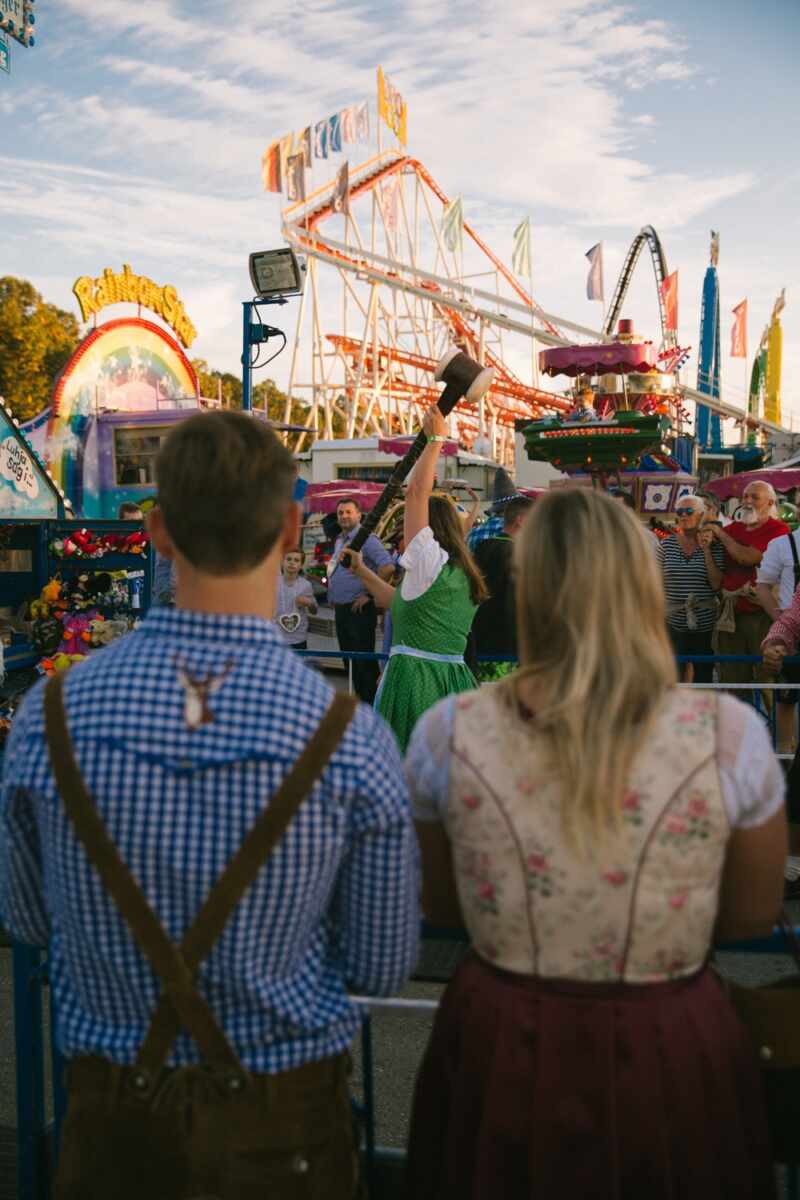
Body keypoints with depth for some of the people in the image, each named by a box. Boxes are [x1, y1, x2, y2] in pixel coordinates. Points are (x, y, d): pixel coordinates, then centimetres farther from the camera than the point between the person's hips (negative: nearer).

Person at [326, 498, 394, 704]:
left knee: (364, 661, -6)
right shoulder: (339, 541, 16)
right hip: (341, 609, 9)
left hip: (359, 609, -9)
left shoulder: (367, 539, -12)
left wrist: (369, 594, -19)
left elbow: (388, 567, -24)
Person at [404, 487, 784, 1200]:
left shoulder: (449, 733, -15)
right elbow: (753, 917, -2)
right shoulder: (729, 734, -18)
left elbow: (440, 907, 2)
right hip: (671, 1059, -1)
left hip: (498, 1050, 1)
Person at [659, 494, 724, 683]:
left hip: (705, 625, -1)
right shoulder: (666, 544, 3)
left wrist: (706, 550, -12)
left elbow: (717, 584, -8)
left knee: (703, 678, 9)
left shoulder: (713, 545, -1)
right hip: (673, 624, 1)